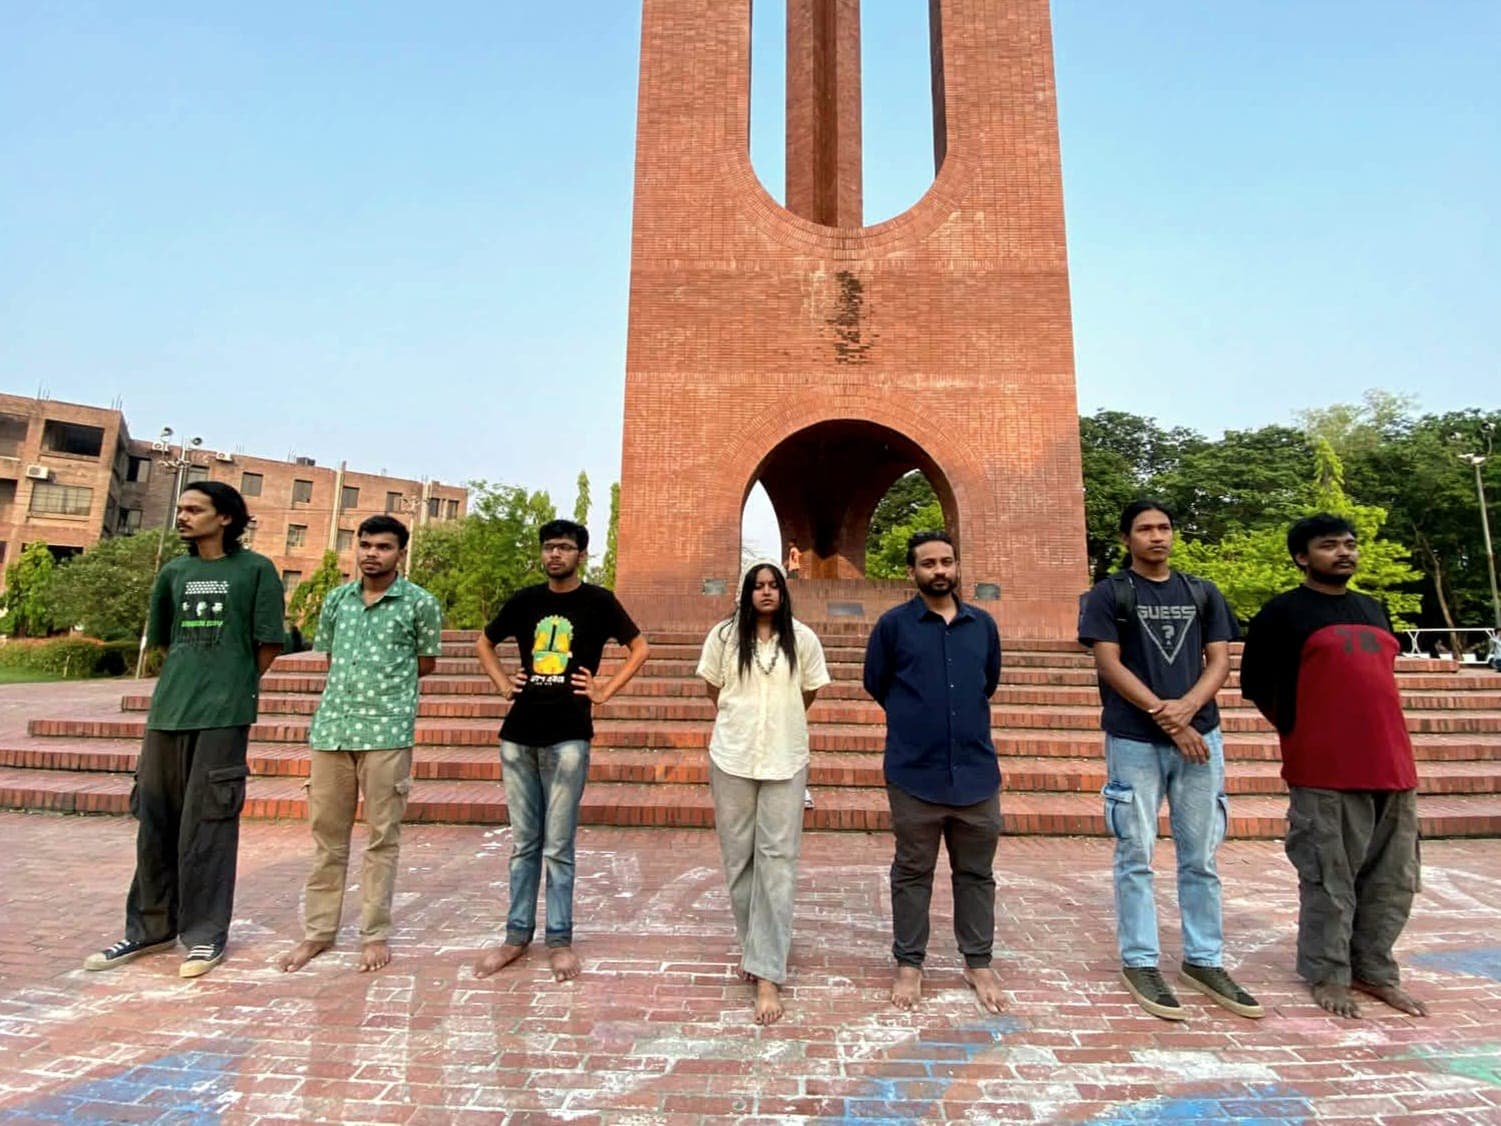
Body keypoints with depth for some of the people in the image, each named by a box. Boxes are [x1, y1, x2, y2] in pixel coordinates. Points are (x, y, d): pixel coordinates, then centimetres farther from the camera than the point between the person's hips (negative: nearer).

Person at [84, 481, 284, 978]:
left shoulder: (256, 569, -3)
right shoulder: (173, 572, 12)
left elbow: (269, 643, -3)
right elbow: (161, 638, 22)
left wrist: (232, 685, 4)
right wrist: (190, 676, 14)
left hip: (222, 714, -5)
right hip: (167, 710, 5)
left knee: (207, 824, 0)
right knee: (155, 820, 12)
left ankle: (205, 933, 13)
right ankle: (150, 927, 28)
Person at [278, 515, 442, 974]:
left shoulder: (420, 603, -2)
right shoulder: (336, 598, 10)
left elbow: (426, 663, 6)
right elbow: (330, 659, 19)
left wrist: (385, 679, 4)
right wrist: (367, 677, 9)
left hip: (388, 730, -4)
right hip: (331, 726, 4)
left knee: (382, 837, 5)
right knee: (326, 834, 13)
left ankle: (376, 934, 17)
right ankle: (318, 931, 26)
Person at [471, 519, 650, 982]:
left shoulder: (598, 601, -2)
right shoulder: (524, 600, 8)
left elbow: (639, 647, 3)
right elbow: (484, 642, 22)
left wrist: (605, 690, -4)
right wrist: (502, 683, 9)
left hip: (567, 735, -4)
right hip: (518, 734, 4)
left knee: (558, 845, 3)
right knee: (523, 842, 13)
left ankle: (560, 939, 16)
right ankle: (517, 935, 24)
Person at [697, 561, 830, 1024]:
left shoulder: (802, 638, -1)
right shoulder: (724, 635, 0)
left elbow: (808, 692, 10)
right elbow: (714, 688, 11)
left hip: (785, 760, -1)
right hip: (731, 758, 1)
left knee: (777, 861, -2)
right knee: (738, 856, 9)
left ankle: (768, 973, 3)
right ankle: (753, 946, 29)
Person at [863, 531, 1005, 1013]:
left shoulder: (983, 624, 6)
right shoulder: (893, 624, -5)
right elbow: (876, 683, 7)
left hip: (976, 770, 3)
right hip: (915, 772, -3)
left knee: (976, 873, 14)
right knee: (912, 874, 11)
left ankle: (978, 963, 31)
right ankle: (909, 964, 25)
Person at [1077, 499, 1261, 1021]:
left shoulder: (1203, 594, 12)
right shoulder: (1108, 595, -1)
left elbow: (1219, 661, 6)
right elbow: (1109, 665, -8)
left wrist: (1188, 706, -13)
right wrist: (1166, 719, -12)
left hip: (1200, 735, 4)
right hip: (1134, 740, -4)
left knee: (1200, 857, 11)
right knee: (1136, 856, 3)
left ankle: (1204, 961, 25)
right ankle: (1139, 962, 15)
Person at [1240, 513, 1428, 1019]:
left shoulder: (1373, 609, 15)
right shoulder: (1283, 612, -5)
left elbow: (1380, 676, 23)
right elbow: (1255, 684, -4)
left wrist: (1373, 734, 13)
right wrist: (1300, 732, 0)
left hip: (1392, 765, 7)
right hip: (1325, 771, -6)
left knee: (1393, 879, 14)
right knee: (1330, 879, 2)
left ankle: (1374, 970, 29)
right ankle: (1327, 974, 17)